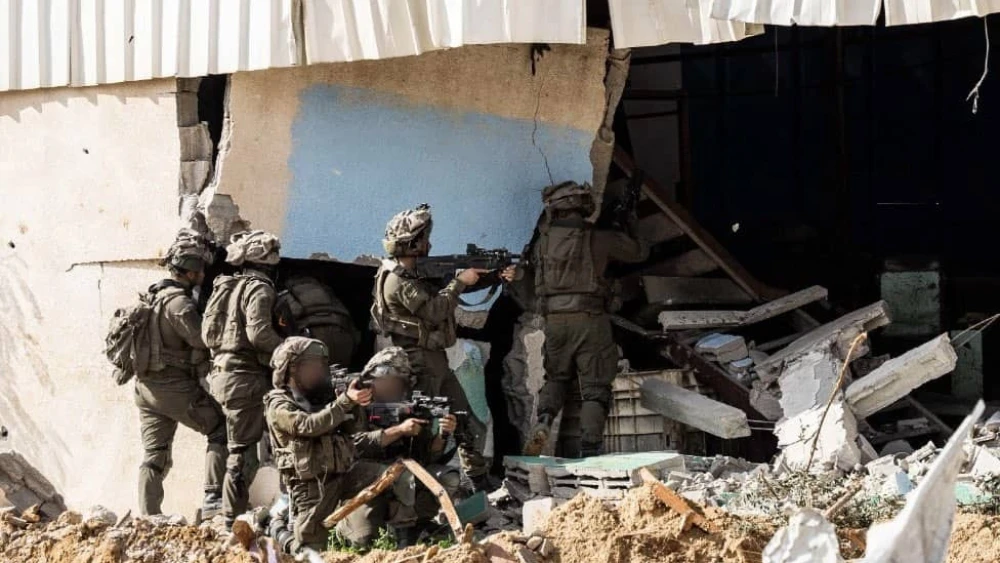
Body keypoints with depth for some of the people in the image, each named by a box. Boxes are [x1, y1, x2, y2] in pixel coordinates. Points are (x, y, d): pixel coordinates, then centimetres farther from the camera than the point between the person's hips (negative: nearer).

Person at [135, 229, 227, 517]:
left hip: (146, 386, 9)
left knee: (155, 457, 9)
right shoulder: (179, 302, -16)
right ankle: (213, 498, -6)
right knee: (221, 429, 2)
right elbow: (204, 338, -19)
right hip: (174, 388, -9)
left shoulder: (155, 296, 14)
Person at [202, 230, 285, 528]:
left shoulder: (225, 286, 18)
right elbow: (259, 332, -21)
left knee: (239, 446, 15)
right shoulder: (258, 288, -9)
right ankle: (233, 520, -5)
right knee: (243, 450, -6)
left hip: (222, 372, 9)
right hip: (245, 377, -9)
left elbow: (208, 332, 16)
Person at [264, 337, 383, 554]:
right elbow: (310, 425, -26)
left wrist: (356, 403, -13)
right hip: (311, 485, -6)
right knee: (309, 550, -6)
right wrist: (346, 401, -33)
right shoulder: (279, 406, -9)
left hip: (342, 473, 6)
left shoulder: (320, 397, 14)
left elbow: (348, 427, 8)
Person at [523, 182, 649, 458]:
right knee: (593, 387, 3)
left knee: (557, 378, 20)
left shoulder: (544, 241, 6)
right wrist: (630, 231, 33)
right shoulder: (599, 239, -1)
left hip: (555, 321, 3)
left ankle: (544, 418, -8)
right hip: (590, 319, -3)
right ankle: (589, 449, -9)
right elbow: (640, 252, 12)